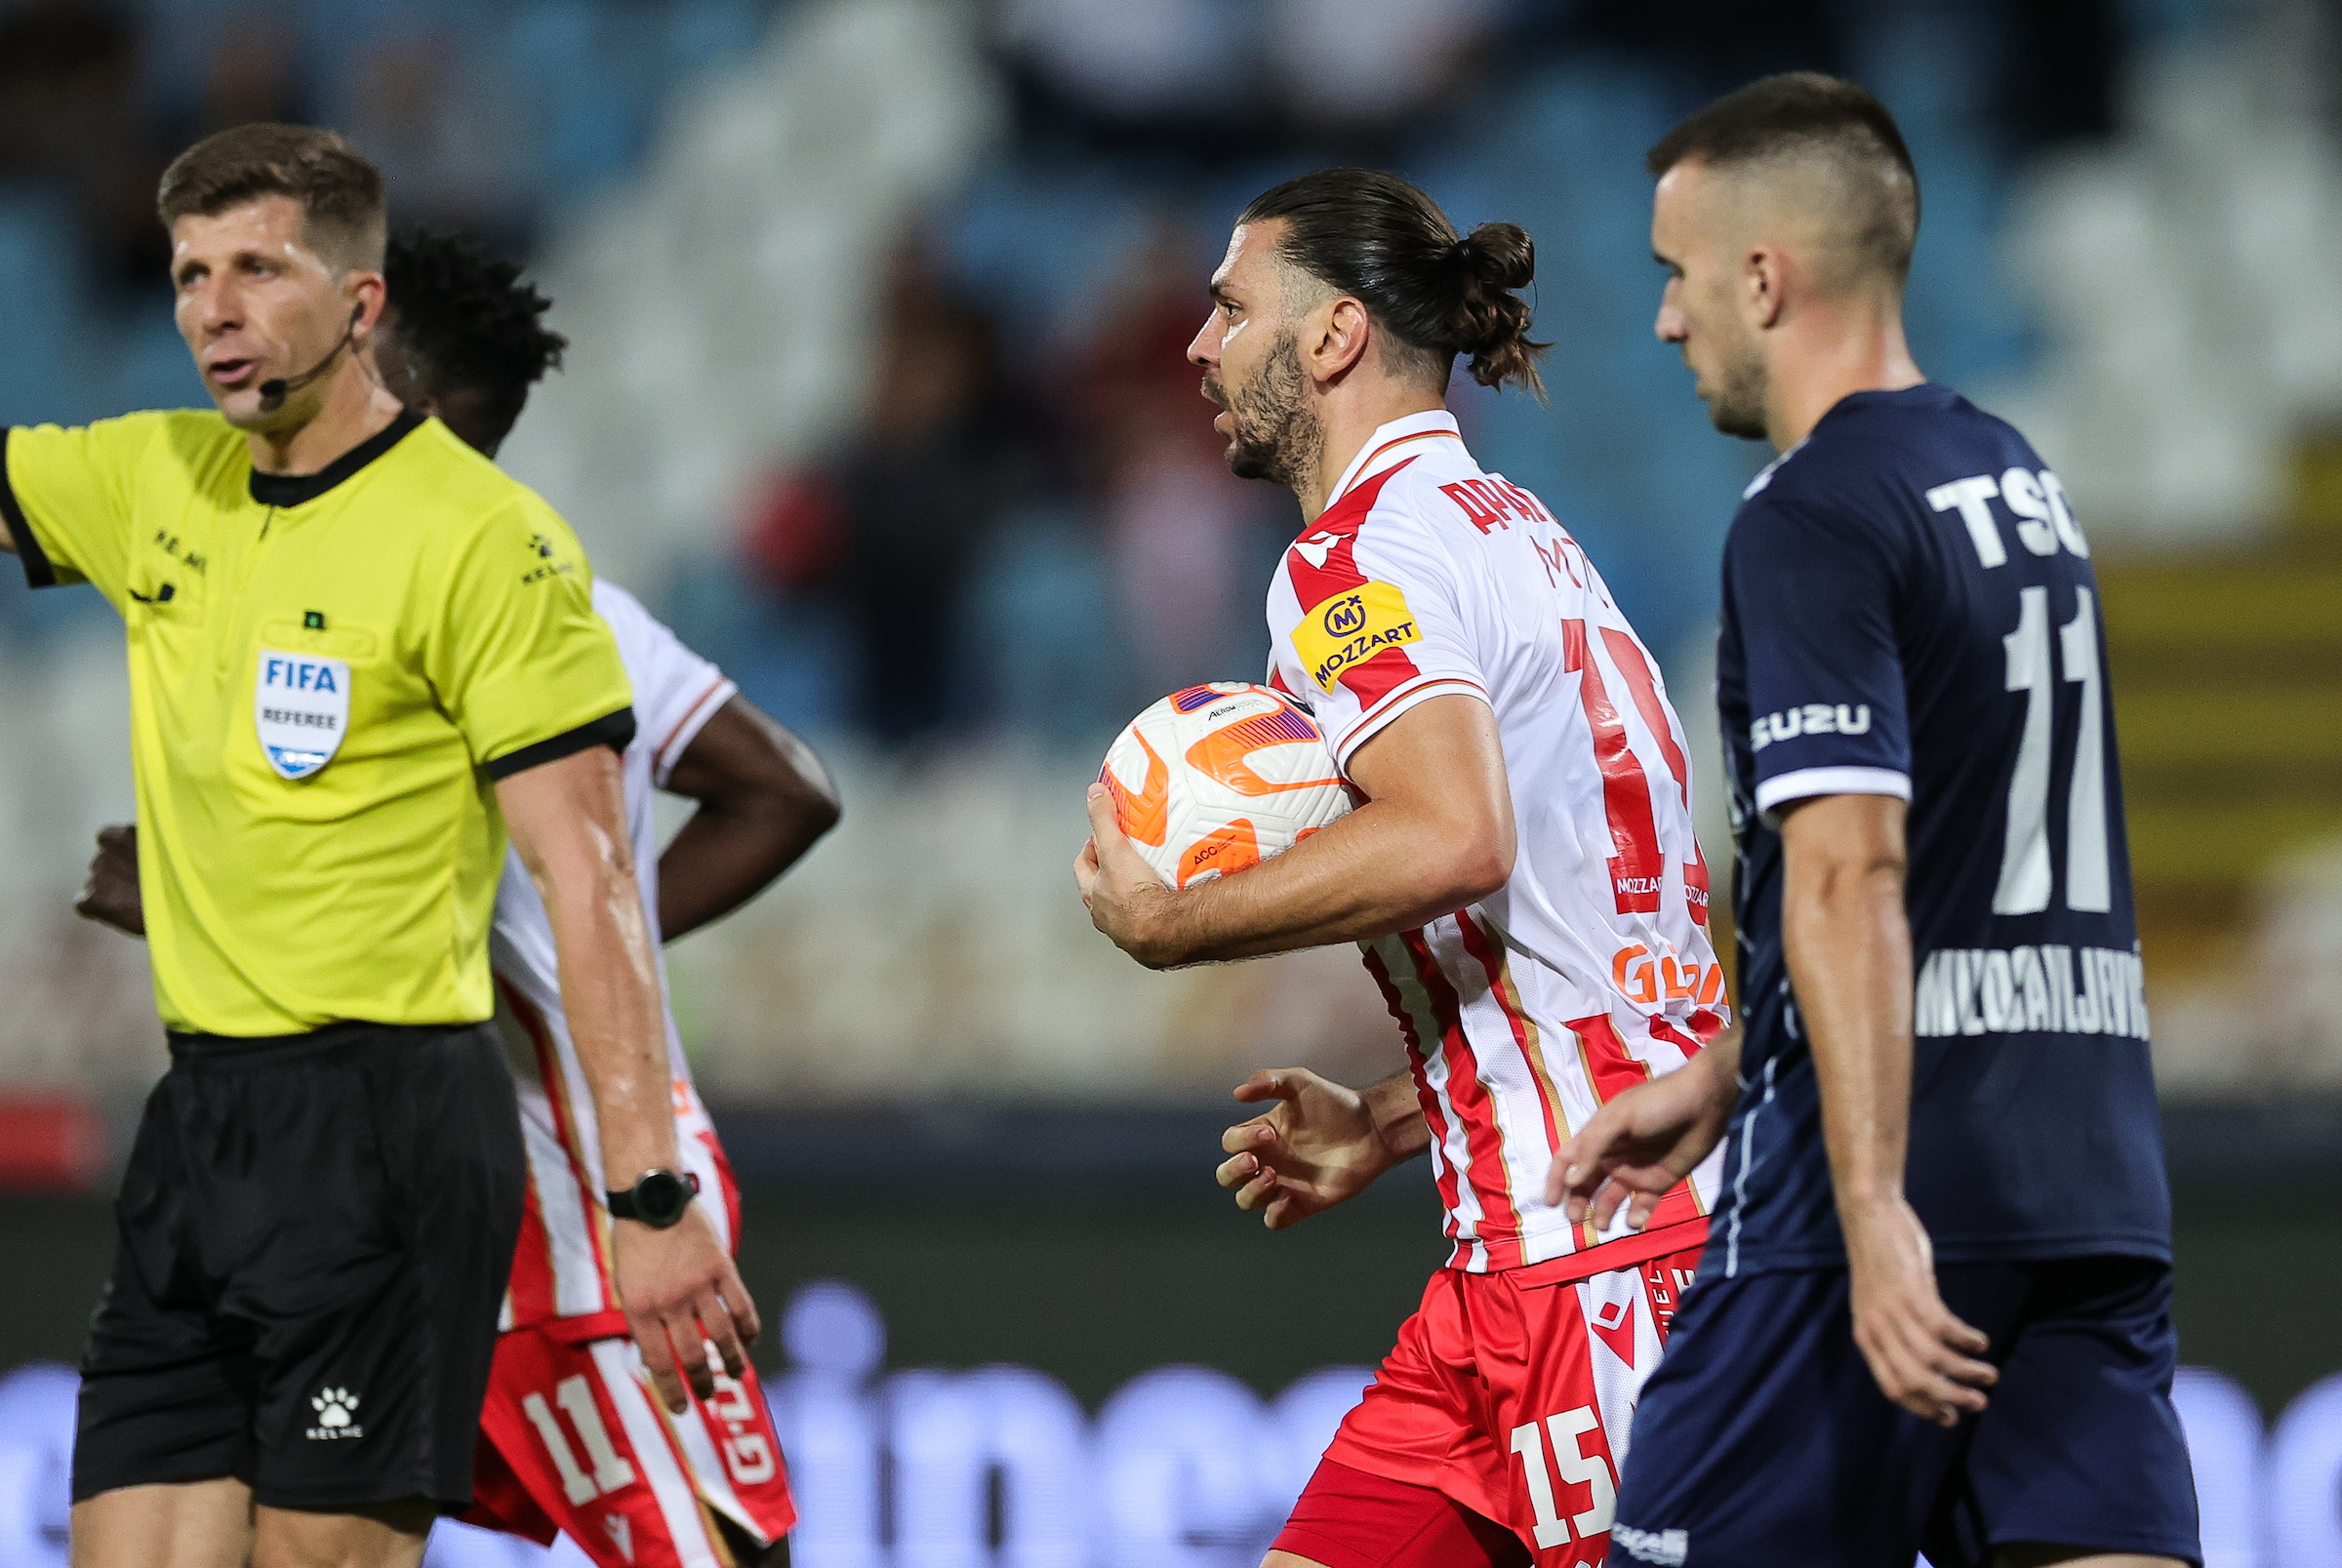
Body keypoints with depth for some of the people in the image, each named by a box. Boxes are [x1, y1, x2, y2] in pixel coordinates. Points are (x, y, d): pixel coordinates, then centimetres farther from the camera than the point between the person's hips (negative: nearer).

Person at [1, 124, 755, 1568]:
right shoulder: (153, 484, 11)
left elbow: (590, 882, -13)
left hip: (382, 1129, -7)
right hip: (195, 1122, 7)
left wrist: (652, 1200, -19)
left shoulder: (485, 541, -9)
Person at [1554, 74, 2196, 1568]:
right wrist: (1723, 1081, 29)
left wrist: (1878, 1213, -25)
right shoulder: (2021, 481, 17)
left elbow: (1853, 878, -20)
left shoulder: (1813, 519, -10)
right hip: (2098, 1188, 7)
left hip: (1895, 1190, -7)